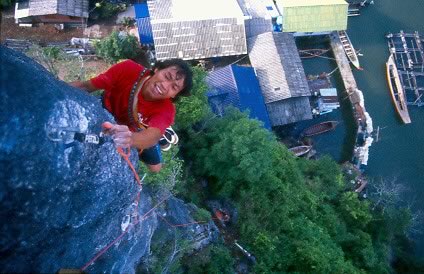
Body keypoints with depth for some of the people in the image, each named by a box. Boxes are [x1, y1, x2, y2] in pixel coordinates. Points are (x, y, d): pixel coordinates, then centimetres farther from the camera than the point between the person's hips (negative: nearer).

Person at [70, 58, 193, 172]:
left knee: (155, 167, -2)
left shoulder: (166, 109, -39)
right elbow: (86, 86, -31)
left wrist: (130, 139, -79)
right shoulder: (128, 69, -39)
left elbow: (152, 136, -58)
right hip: (106, 110, 2)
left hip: (136, 131, -1)